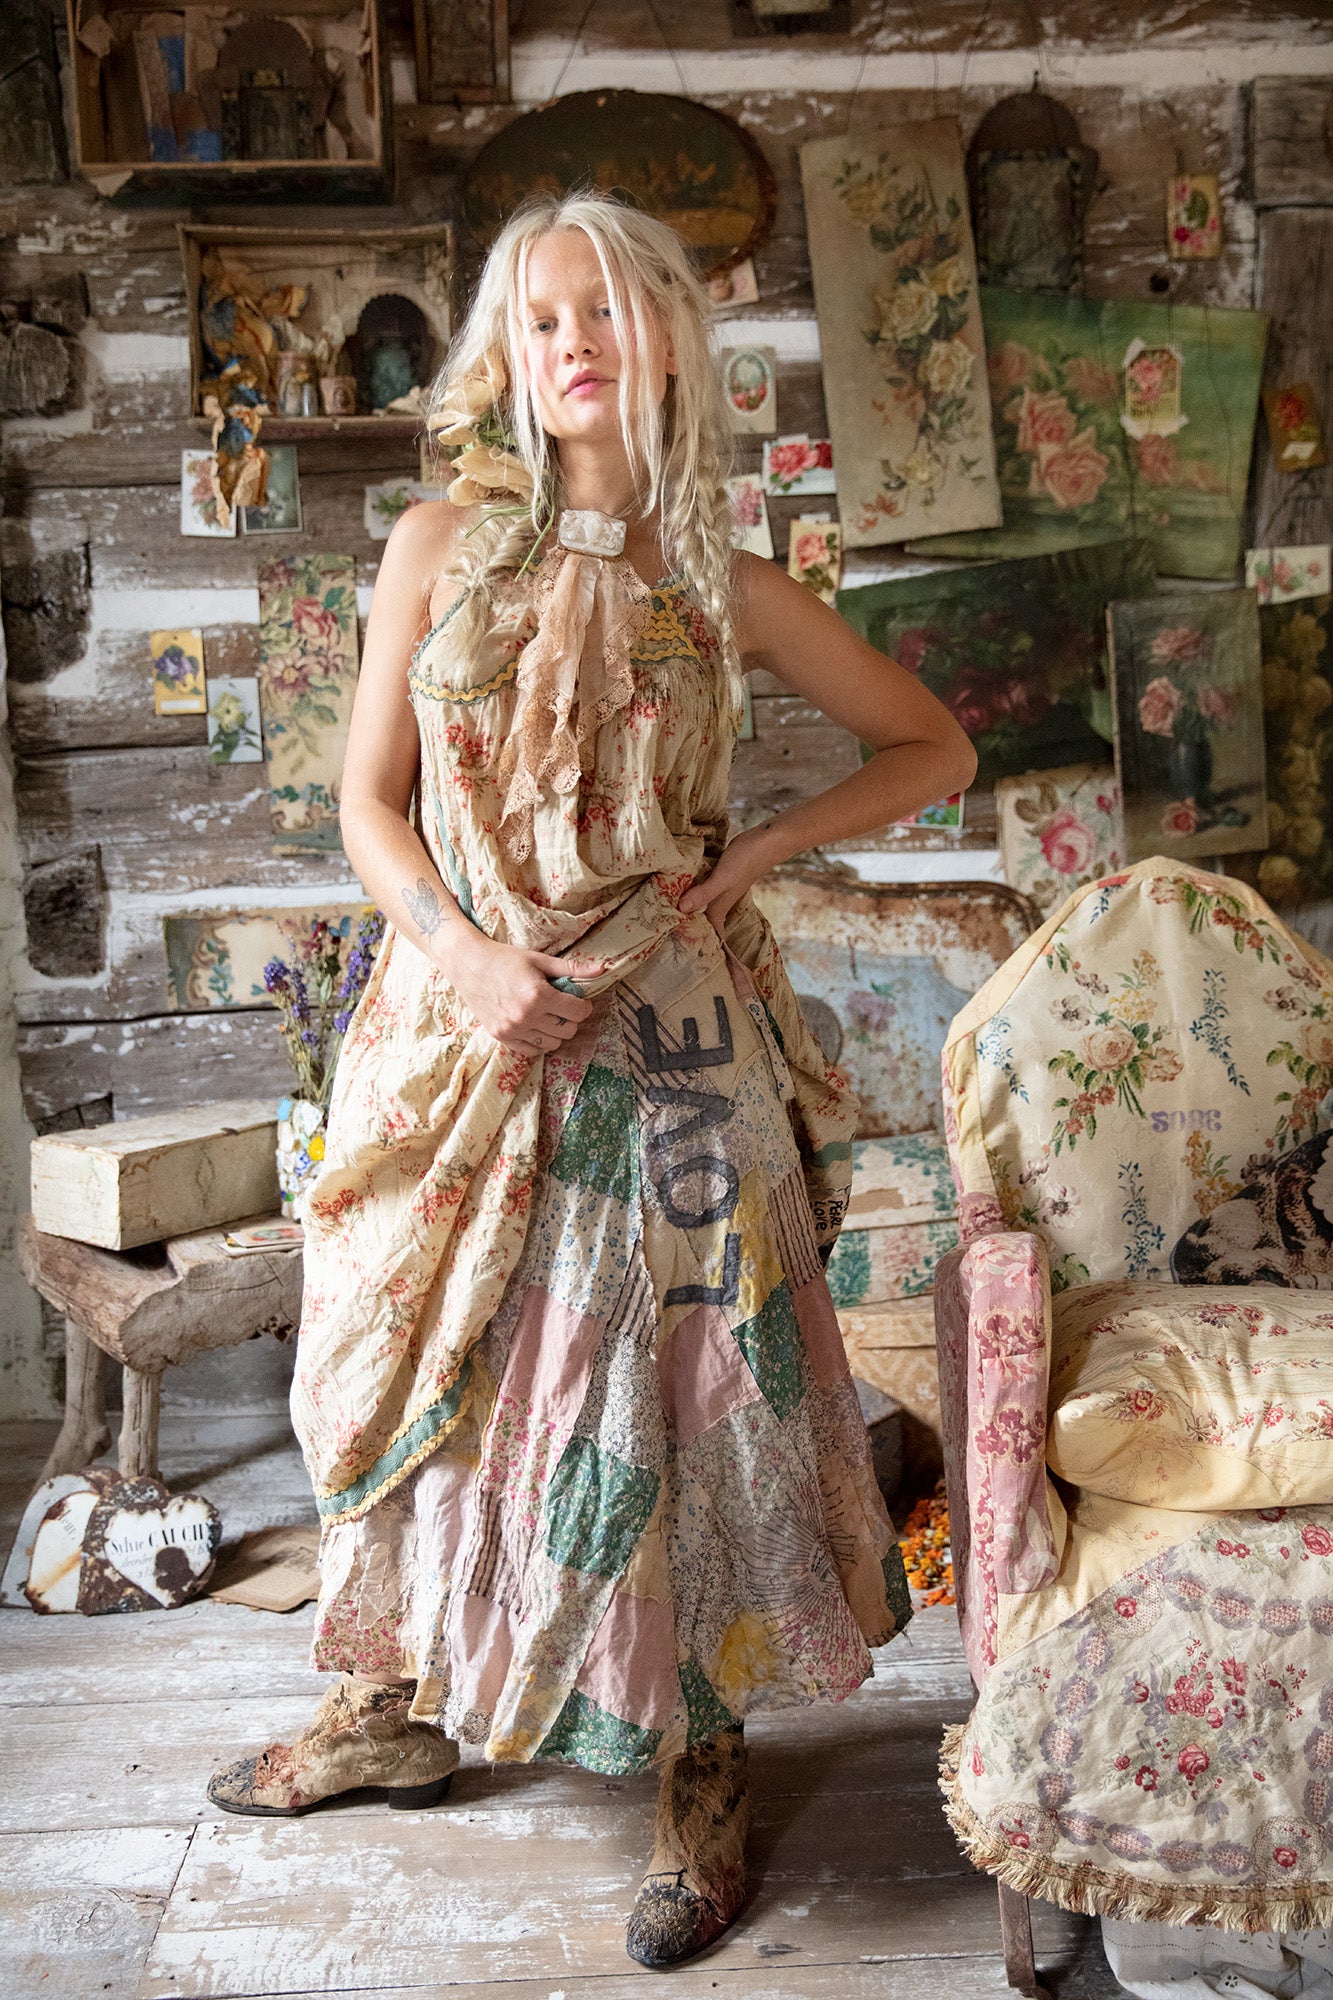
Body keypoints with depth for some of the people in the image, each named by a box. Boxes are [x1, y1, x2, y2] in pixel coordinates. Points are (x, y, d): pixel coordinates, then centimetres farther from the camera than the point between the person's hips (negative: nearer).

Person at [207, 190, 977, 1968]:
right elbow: (370, 801, 2)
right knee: (439, 1364, 11)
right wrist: (466, 954, -14)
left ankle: (704, 1758, 18)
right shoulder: (441, 549, 3)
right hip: (466, 1019, 1)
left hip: (665, 1028, -1)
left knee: (672, 1374, 1)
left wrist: (758, 853, -2)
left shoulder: (728, 591, 2)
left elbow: (935, 747, 10)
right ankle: (409, 1704, 32)